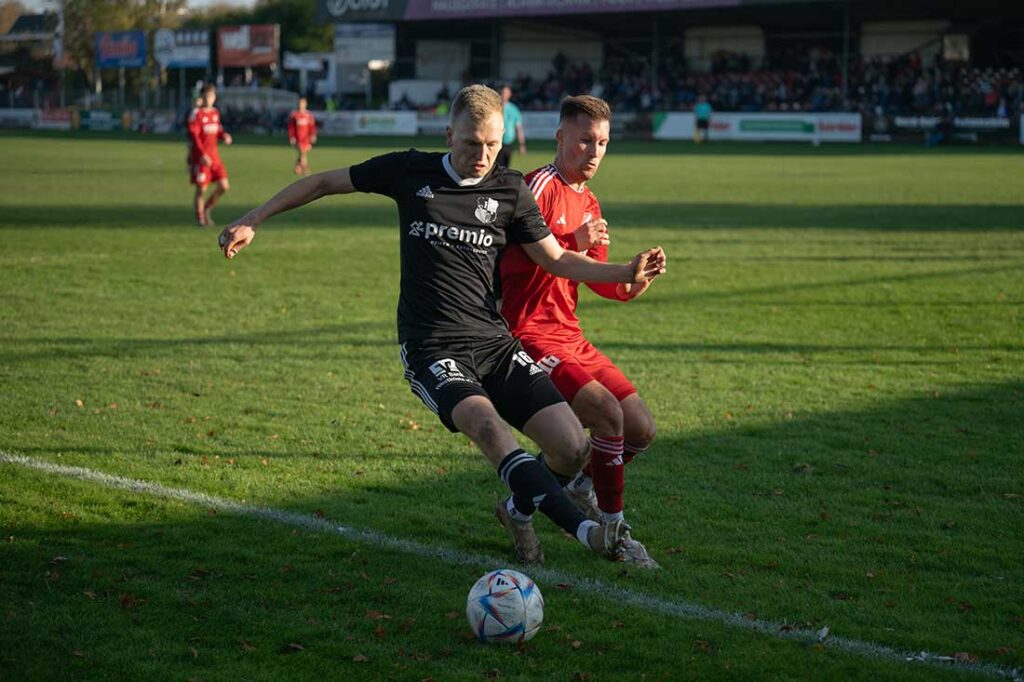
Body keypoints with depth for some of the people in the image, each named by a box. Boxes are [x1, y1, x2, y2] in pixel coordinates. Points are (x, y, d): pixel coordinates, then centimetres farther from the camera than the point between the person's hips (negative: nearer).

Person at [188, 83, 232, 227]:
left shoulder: (215, 113, 11)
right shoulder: (196, 114, -9)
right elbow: (193, 135, -14)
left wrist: (224, 136, -3)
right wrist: (202, 154, -23)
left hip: (214, 156, 6)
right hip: (200, 157, -6)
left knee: (223, 186, 0)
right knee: (201, 188, -3)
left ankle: (207, 208, 20)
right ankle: (200, 217, 12)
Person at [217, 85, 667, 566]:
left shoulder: (511, 191, 7)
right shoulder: (411, 172, 2)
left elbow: (558, 260, 13)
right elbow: (325, 182, 13)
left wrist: (628, 272, -1)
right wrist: (253, 220, 10)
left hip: (494, 341, 3)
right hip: (431, 347, -3)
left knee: (572, 447, -11)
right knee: (485, 422, -34)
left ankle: (518, 510, 21)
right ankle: (585, 530, -39)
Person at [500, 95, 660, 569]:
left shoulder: (589, 204, 17)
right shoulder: (539, 187, -11)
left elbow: (597, 278, 19)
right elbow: (509, 259, -21)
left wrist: (630, 285, -2)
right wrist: (572, 244, -28)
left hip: (569, 337, 9)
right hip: (530, 336, -9)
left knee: (641, 429, 5)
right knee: (609, 414, -23)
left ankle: (578, 484, 29)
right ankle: (611, 531, -10)